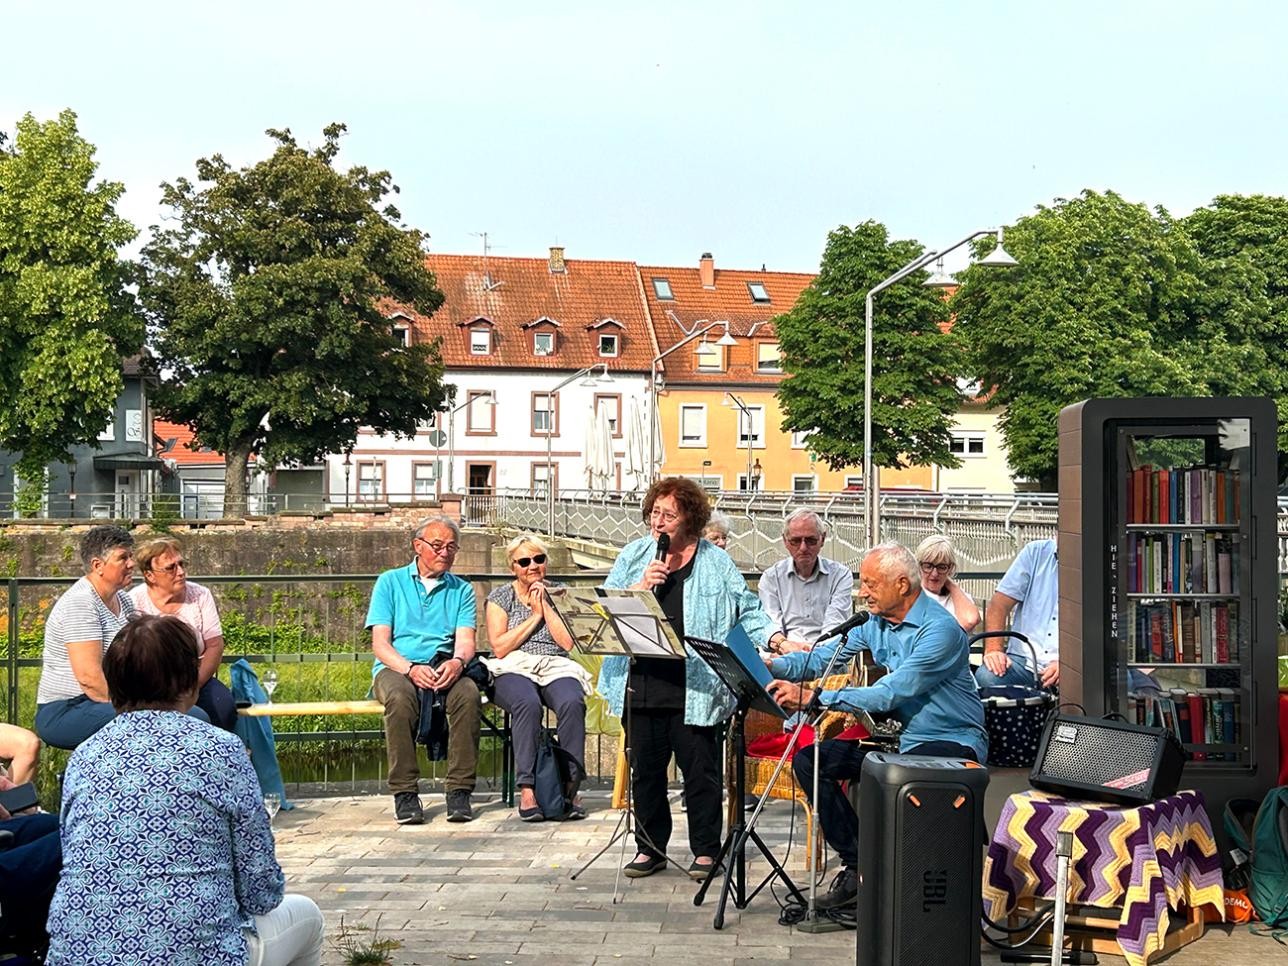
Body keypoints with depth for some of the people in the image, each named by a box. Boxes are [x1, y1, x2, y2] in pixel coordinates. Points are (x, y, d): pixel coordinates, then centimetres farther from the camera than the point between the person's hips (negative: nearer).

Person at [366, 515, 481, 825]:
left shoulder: (462, 590, 17)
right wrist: (410, 669, -19)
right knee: (400, 696, -37)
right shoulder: (390, 582, 11)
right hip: (396, 667, -1)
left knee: (469, 693, -32)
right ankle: (405, 793, -31)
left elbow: (465, 640, 2)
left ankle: (460, 790, -28)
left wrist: (458, 661, -23)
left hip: (444, 668, 2)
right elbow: (380, 643, 1)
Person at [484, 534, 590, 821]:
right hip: (514, 669, -2)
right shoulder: (500, 597, 12)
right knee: (527, 703, -38)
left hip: (557, 668, 2)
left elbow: (568, 642, 2)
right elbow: (499, 648, -2)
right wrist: (534, 616, -1)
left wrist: (546, 606, 0)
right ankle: (527, 789, -38)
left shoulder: (560, 593, 16)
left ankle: (570, 786, -30)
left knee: (572, 703, -34)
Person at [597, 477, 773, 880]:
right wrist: (640, 586, -9)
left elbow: (747, 613, 7)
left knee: (700, 770, 2)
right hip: (641, 685, 2)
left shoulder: (716, 563, 6)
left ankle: (705, 850, 16)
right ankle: (650, 847, 23)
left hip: (694, 690, -2)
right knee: (645, 770, 10)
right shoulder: (634, 555, 10)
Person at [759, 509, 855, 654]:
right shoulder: (771, 577, 13)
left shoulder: (841, 575, 9)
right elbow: (770, 624, 1)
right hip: (784, 656, 1)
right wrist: (783, 644, -23)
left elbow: (835, 626, -3)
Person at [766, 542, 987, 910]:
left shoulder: (940, 630, -21)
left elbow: (889, 694, -28)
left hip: (954, 742, -8)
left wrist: (813, 697, -31)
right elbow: (823, 657, 3)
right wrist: (775, 665, -17)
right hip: (901, 737, 9)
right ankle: (856, 864, 0)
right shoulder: (875, 623, 6)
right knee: (808, 760, -4)